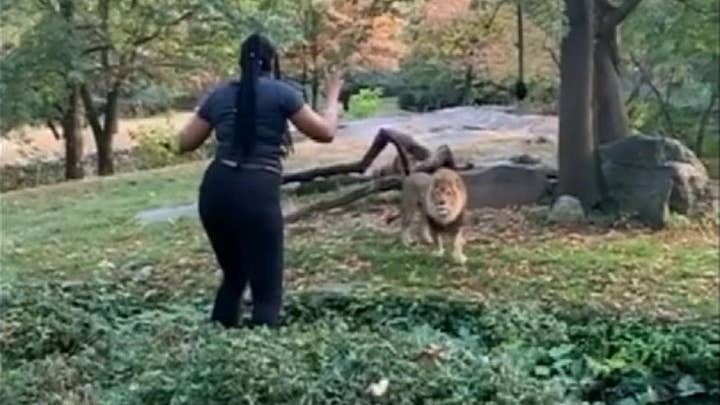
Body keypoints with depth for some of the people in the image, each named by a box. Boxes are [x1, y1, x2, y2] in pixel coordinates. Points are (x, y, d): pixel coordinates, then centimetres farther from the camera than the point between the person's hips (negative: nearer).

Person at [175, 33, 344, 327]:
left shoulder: (220, 95, 14)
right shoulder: (281, 93, 2)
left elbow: (184, 143, 19)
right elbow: (325, 132, 6)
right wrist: (333, 96, 22)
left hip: (215, 190, 6)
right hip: (257, 193, -5)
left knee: (233, 276, 24)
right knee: (267, 290, 2)